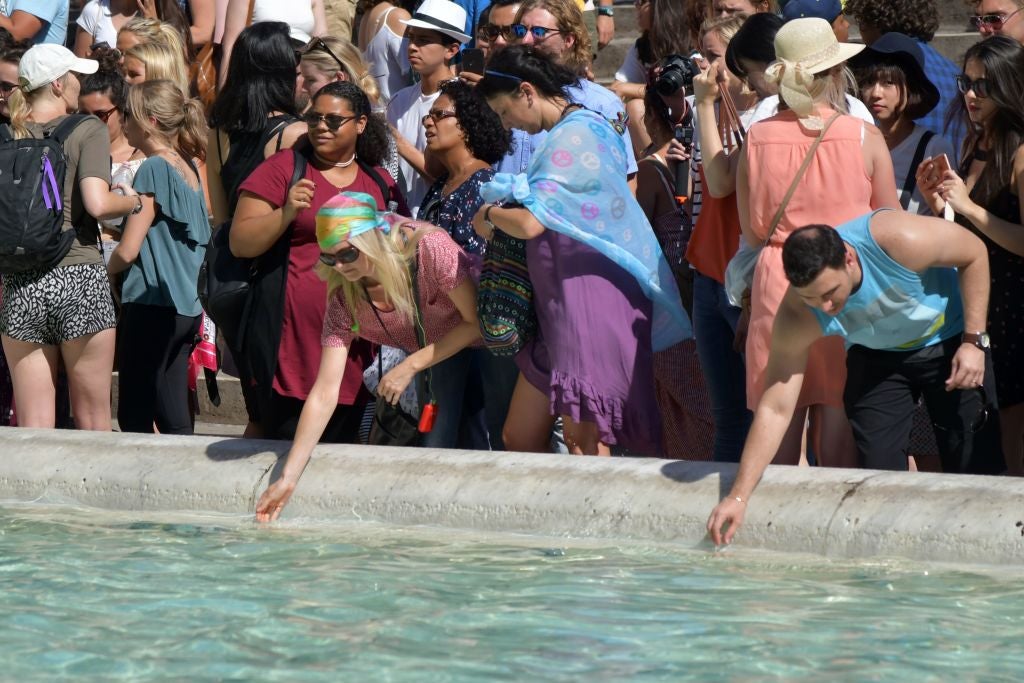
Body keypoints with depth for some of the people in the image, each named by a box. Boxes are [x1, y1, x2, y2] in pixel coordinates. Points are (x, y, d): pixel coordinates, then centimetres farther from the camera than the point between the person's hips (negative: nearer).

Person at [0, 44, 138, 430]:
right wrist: (134, 201, 3)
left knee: (33, 428, 4)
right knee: (93, 422, 6)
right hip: (79, 279, -3)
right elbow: (97, 204, -15)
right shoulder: (88, 131, -3)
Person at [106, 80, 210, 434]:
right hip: (187, 307, 8)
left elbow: (128, 250, -14)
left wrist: (104, 272, 6)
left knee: (134, 417, -4)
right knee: (173, 415, 9)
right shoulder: (188, 169, 10)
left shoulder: (154, 169, -13)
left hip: (152, 304, -8)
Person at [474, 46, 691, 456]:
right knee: (519, 438, 11)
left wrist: (489, 215, -3)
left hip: (590, 297, -11)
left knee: (583, 445, -9)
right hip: (559, 306, 11)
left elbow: (531, 223, -24)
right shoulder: (583, 127, 16)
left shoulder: (571, 138, -16)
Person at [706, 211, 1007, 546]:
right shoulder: (798, 318, -30)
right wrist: (738, 496, -30)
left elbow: (974, 252, -20)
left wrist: (972, 342, -22)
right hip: (877, 357, 2)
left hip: (948, 341, -2)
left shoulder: (901, 241, -39)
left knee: (977, 468, -6)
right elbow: (775, 409, -26)